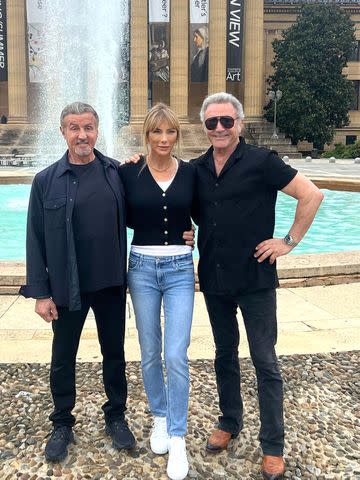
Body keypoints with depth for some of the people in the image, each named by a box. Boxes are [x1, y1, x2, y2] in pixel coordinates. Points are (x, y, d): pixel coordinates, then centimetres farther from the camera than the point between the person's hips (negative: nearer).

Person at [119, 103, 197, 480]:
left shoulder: (190, 172, 1)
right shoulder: (129, 172, -2)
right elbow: (124, 218, 5)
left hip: (179, 268, 0)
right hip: (142, 267, 1)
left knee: (176, 355, -5)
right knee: (150, 353, 12)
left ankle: (177, 437, 10)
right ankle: (159, 417, 34)